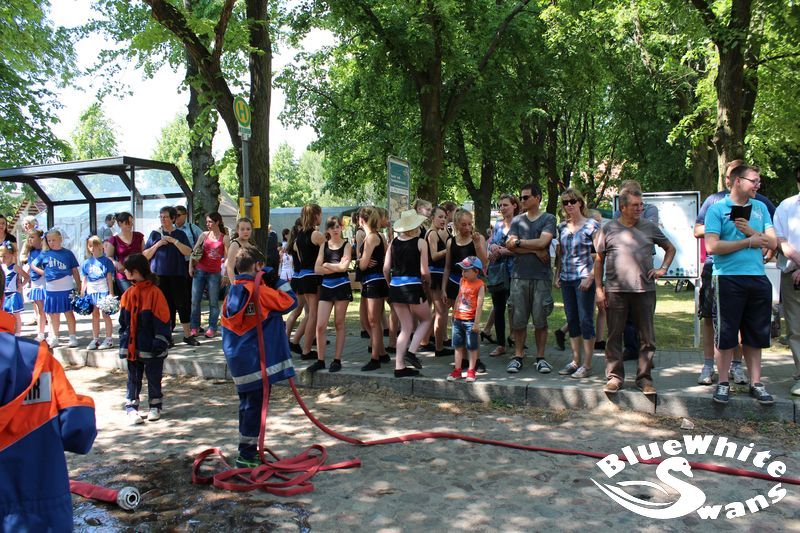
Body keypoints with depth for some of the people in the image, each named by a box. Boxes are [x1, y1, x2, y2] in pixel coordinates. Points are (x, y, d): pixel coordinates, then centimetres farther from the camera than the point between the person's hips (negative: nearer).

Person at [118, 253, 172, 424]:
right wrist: (124, 344, 8)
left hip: (152, 348, -5)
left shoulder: (154, 293, -13)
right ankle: (131, 408, 18)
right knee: (133, 378, 10)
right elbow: (123, 322, 12)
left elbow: (163, 320, -13)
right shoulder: (128, 294, 5)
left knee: (154, 378, 9)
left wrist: (160, 343, -15)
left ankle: (155, 406, 24)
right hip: (133, 346, 5)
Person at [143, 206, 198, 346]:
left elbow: (188, 252, -6)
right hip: (159, 275, 0)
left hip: (177, 274, 0)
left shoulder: (180, 234, 7)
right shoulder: (155, 234, 7)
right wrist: (157, 245, -10)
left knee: (182, 303, 0)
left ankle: (187, 334, 7)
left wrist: (174, 241, -14)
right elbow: (145, 255, 5)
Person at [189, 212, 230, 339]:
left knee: (213, 302, 1)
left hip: (215, 273, -3)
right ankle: (194, 327, 11)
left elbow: (227, 258, -1)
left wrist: (225, 276, -4)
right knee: (195, 300, 3)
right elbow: (194, 251, 11)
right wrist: (191, 266, 1)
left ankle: (212, 328, 8)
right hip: (199, 271, 3)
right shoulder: (204, 235, 7)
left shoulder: (224, 238, 0)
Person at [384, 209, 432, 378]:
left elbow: (386, 268, 3)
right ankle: (411, 351, 1)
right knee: (425, 320, 19)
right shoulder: (420, 243, -7)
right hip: (413, 286, -5)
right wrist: (428, 281, 11)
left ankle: (399, 366, 10)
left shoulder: (394, 242, 5)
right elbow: (424, 271, -10)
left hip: (395, 286, 5)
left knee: (406, 327, 14)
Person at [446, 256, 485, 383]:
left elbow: (479, 304, -14)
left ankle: (471, 371, 15)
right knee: (458, 345, 10)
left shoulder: (479, 285, -11)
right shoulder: (462, 281, 7)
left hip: (470, 320, -6)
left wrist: (477, 322, -16)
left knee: (472, 346, 5)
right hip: (458, 319, 6)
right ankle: (457, 370, 17)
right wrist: (454, 313, 18)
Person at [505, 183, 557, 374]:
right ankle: (518, 356, 12)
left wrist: (519, 242, -2)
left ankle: (540, 357, 11)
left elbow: (543, 242, -12)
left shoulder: (548, 219, 4)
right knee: (518, 320, 3)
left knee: (540, 320, 2)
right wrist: (535, 250, -8)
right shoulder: (517, 220, 13)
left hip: (541, 276, -2)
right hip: (519, 276, 2)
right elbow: (510, 245, -1)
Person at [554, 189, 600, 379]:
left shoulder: (591, 225, -5)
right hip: (566, 279, 6)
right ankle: (575, 361, 18)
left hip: (583, 278, -6)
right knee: (572, 321, 10)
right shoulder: (562, 227, 11)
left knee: (585, 320, -2)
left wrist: (591, 277, -15)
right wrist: (557, 275, 12)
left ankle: (587, 364, 4)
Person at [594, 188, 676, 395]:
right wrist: (598, 289, 1)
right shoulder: (608, 229, 5)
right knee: (614, 336, 4)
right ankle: (614, 376, 13)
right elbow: (599, 261, 7)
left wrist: (663, 269, 7)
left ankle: (644, 378, 15)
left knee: (647, 337, 4)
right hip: (615, 291, -1)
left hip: (645, 290, 1)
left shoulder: (650, 228, 9)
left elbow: (670, 248, 22)